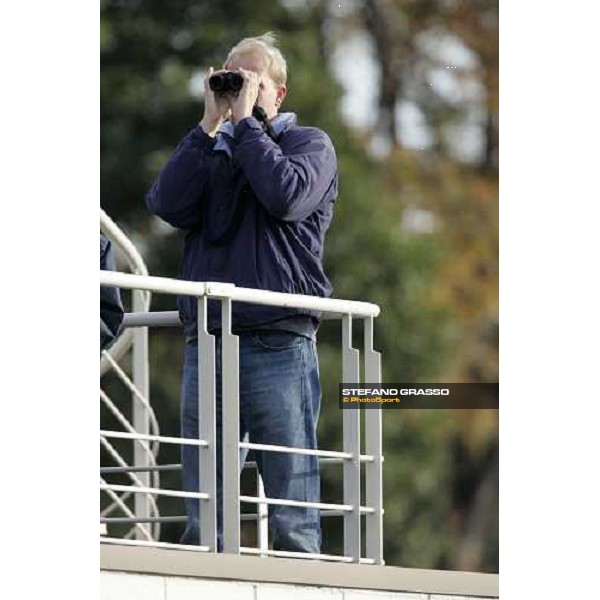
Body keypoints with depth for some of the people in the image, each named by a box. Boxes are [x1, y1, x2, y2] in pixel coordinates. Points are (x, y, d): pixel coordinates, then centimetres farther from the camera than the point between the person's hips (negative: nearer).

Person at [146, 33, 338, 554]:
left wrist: (245, 121, -3)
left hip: (280, 343, -4)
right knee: (202, 520, 2)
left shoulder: (309, 143, 10)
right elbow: (170, 206, 0)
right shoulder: (209, 149, 20)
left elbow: (287, 195, -12)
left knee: (293, 518, -6)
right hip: (206, 340, 4)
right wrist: (210, 125, -1)